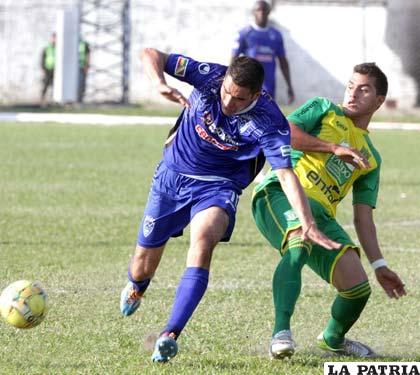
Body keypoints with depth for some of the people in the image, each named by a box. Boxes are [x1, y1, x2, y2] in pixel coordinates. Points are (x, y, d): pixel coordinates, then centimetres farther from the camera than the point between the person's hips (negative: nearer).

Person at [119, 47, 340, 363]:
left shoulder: (268, 122, -25)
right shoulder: (209, 77, -20)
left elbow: (286, 174, -29)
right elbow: (151, 55, -17)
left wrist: (308, 224, -40)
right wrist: (160, 84, -38)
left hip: (218, 186, -3)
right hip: (172, 174, 3)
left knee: (203, 241, -33)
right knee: (145, 263, 9)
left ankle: (171, 335, -36)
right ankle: (135, 288, 50)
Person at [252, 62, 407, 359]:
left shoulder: (371, 159, 24)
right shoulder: (325, 110, 13)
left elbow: (363, 217, 21)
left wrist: (379, 265, 11)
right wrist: (334, 148, -6)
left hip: (321, 215, 5)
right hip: (281, 193, -5)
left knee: (358, 286, -9)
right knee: (300, 241, -39)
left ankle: (333, 338, 24)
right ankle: (281, 332, -44)